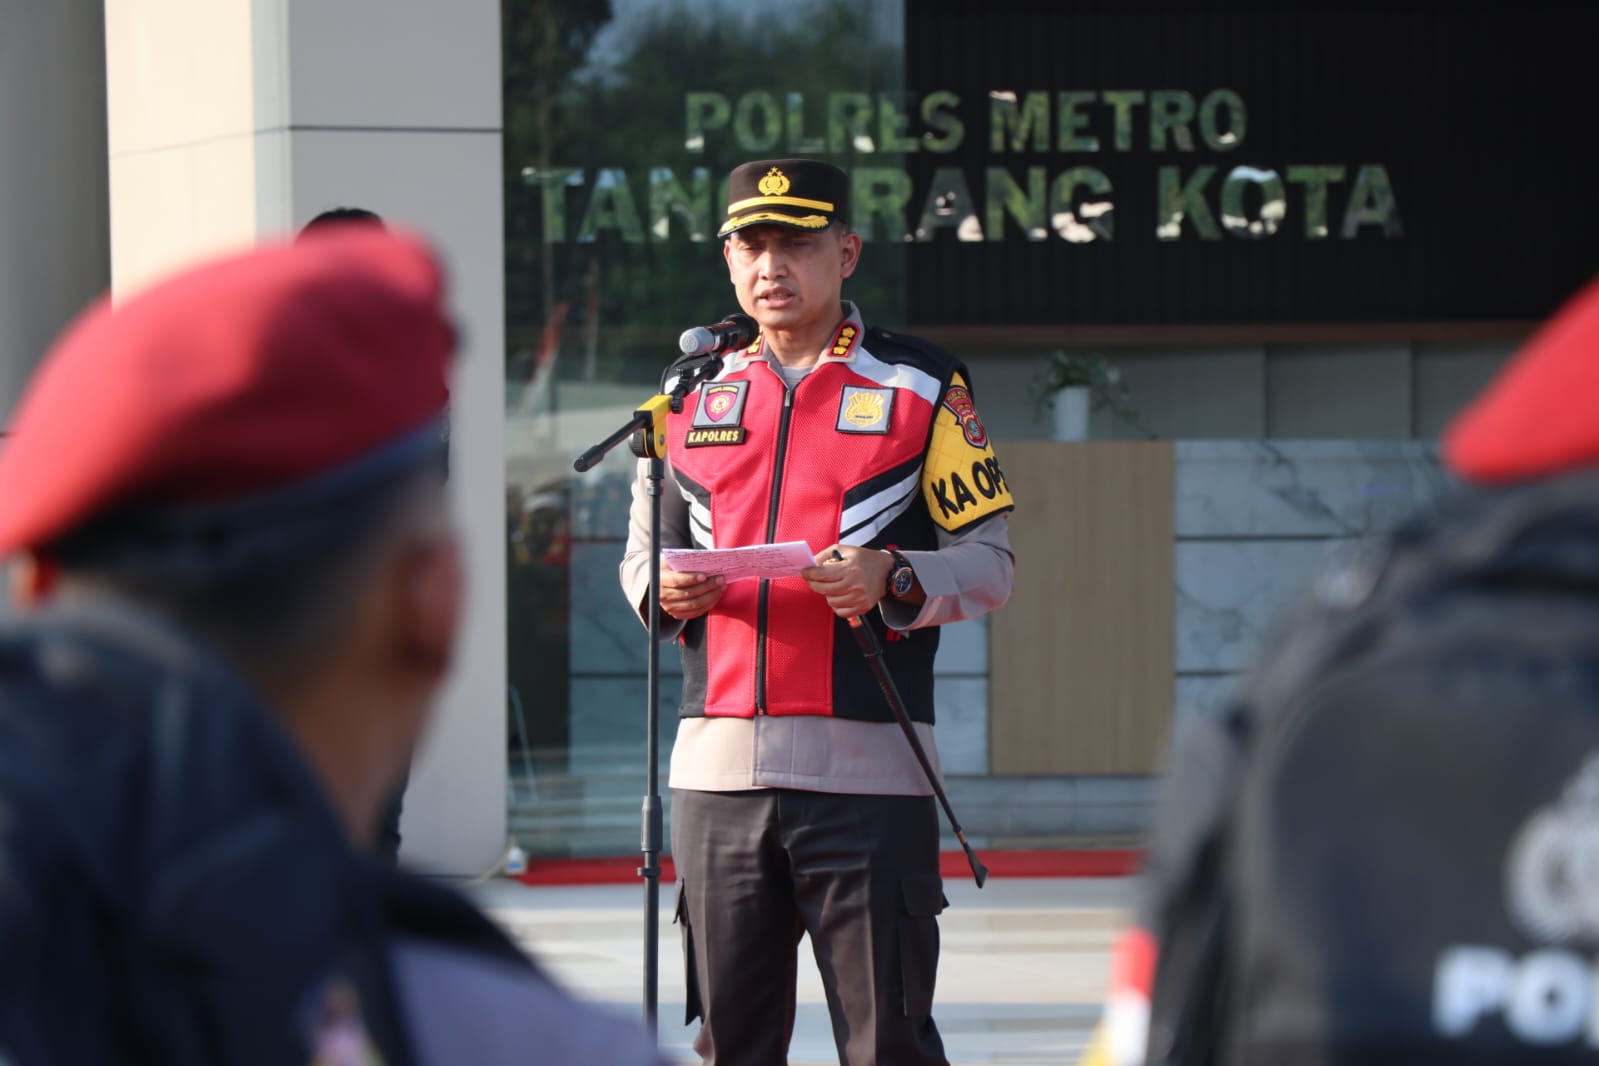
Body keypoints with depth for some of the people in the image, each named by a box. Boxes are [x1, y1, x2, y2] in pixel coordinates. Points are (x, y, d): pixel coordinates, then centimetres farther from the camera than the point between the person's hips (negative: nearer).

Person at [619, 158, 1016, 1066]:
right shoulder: (693, 392, 15)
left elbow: (991, 561, 2)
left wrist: (893, 581, -17)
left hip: (867, 765, -4)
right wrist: (663, 588, -3)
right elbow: (644, 547, 20)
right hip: (720, 763, 4)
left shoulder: (922, 387, 4)